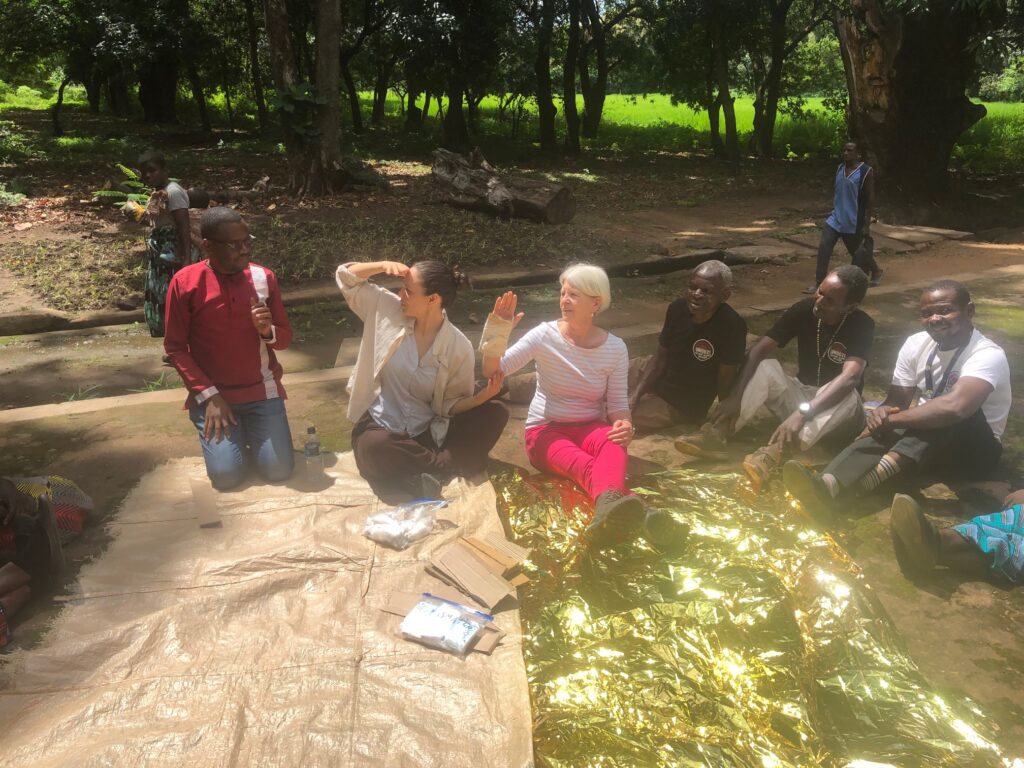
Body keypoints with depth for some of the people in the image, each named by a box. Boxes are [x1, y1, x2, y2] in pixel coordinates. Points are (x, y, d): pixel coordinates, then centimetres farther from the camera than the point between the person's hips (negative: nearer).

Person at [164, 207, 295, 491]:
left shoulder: (263, 277, -3)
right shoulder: (185, 282, -9)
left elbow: (285, 337, 4)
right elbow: (175, 347, -5)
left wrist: (268, 330, -20)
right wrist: (208, 396, -12)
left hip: (262, 390, 2)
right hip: (213, 393, -2)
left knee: (279, 471, -8)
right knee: (226, 476, -14)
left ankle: (250, 429, 23)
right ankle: (233, 429, 19)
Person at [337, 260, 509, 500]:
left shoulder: (459, 347, -10)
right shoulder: (388, 310, -4)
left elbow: (451, 404, -4)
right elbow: (346, 277, 3)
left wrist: (482, 397, -24)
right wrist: (384, 265, -14)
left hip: (426, 432, 1)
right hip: (379, 427, 0)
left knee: (496, 414, -20)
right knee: (374, 448, -39)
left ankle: (428, 470, -27)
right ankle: (451, 465, -19)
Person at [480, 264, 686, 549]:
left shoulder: (615, 347, -2)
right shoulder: (545, 335, -8)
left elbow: (618, 403, 2)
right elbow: (493, 371, -14)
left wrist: (625, 425, -20)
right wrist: (497, 332, -31)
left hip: (590, 428, 2)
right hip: (545, 430, -2)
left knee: (615, 446, -36)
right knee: (583, 463, -37)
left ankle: (609, 506, -68)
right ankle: (634, 510, -67)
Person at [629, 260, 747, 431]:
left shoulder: (731, 326, -25)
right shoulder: (677, 308, -8)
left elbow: (726, 378, -18)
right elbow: (660, 357, -1)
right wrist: (634, 397, -9)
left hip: (686, 406, -6)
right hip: (657, 383, 6)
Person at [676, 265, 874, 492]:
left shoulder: (862, 325, -22)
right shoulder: (804, 309, -11)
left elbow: (849, 378, -37)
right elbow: (760, 349, -18)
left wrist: (801, 414, -51)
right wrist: (736, 396, -33)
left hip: (834, 410, -3)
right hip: (801, 395, 3)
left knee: (849, 395, -37)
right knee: (765, 367, -24)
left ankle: (773, 453, -57)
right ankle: (715, 435, -37)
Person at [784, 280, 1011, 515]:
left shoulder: (987, 355, -20)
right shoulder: (915, 344, 0)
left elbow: (955, 406, -39)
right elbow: (896, 401, -2)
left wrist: (889, 420, -32)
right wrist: (881, 415, -27)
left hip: (973, 451, -4)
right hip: (921, 441, 4)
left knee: (959, 411, -35)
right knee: (881, 433, -28)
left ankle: (876, 473, -51)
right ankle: (827, 485, -55)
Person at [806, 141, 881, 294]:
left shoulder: (866, 171, -13)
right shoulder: (839, 168, 5)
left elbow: (870, 199, -12)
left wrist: (867, 224, -14)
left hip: (854, 221, -5)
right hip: (836, 218, 5)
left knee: (858, 252, 11)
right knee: (824, 247, -10)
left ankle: (876, 271, 40)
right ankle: (818, 283, -7)